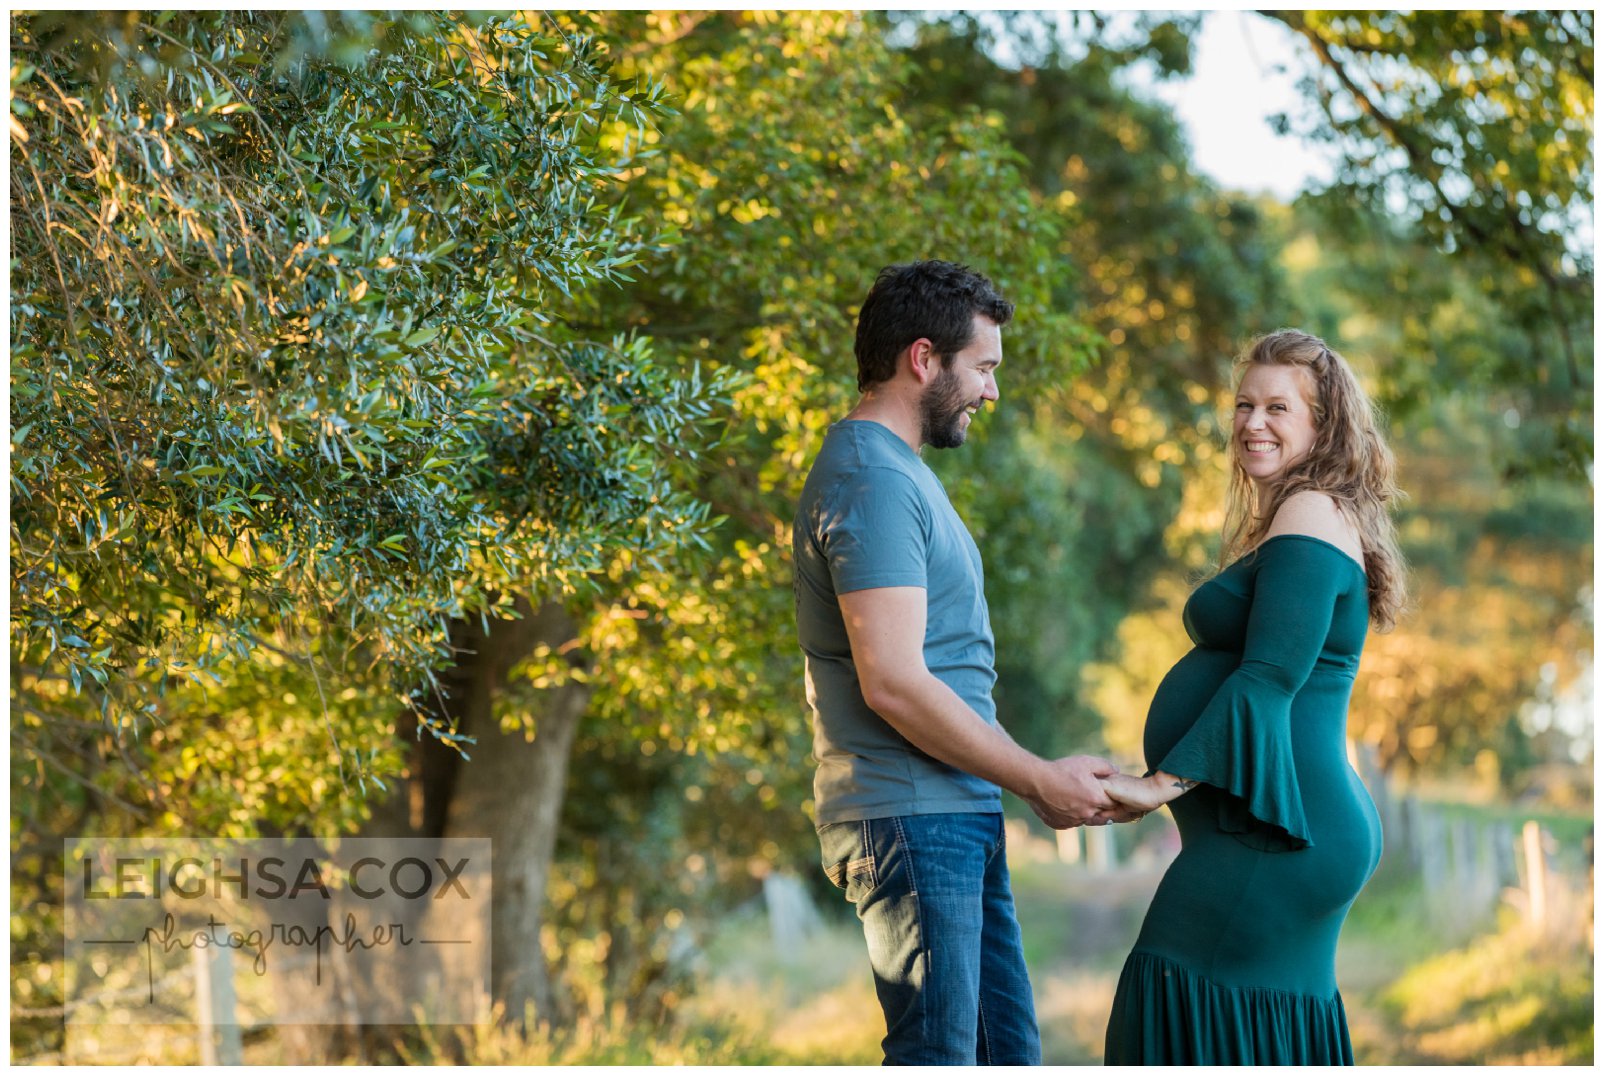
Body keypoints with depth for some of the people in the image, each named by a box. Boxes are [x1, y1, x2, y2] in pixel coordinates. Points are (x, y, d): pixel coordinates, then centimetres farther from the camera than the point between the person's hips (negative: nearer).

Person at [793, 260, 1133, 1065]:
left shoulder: (897, 471, 19)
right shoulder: (871, 480, -15)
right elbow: (893, 683, -22)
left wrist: (1042, 782, 13)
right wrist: (1040, 780, -15)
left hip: (955, 817, 11)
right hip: (911, 818, -11)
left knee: (1006, 1050, 12)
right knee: (938, 1059, -9)